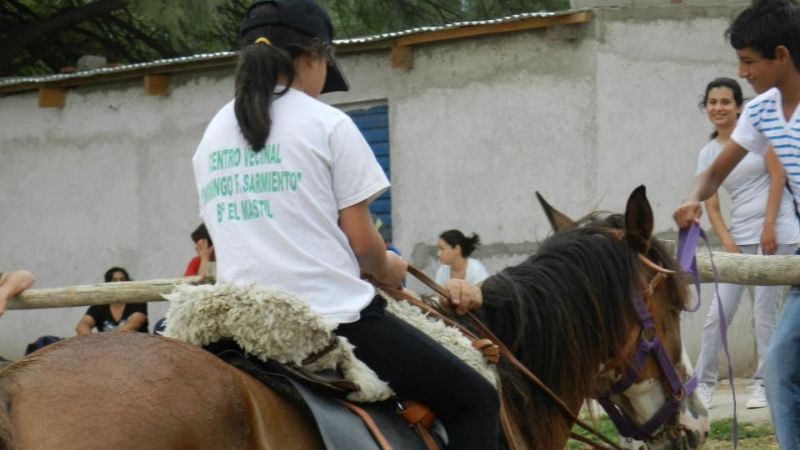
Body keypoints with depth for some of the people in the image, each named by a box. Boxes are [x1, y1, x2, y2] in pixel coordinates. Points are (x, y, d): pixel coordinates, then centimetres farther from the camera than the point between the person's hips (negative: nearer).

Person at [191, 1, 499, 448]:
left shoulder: (212, 135, 13)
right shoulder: (327, 124, -5)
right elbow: (361, 241, -5)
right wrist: (389, 270, 17)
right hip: (334, 318, -6)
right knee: (475, 400, 4)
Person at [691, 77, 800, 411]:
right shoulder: (707, 153, 10)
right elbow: (711, 206, 6)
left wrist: (769, 227, -11)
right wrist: (729, 245, -7)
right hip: (740, 235, 4)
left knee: (765, 307, -6)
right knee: (719, 311, -2)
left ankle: (763, 384, 1)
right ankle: (704, 383, 6)